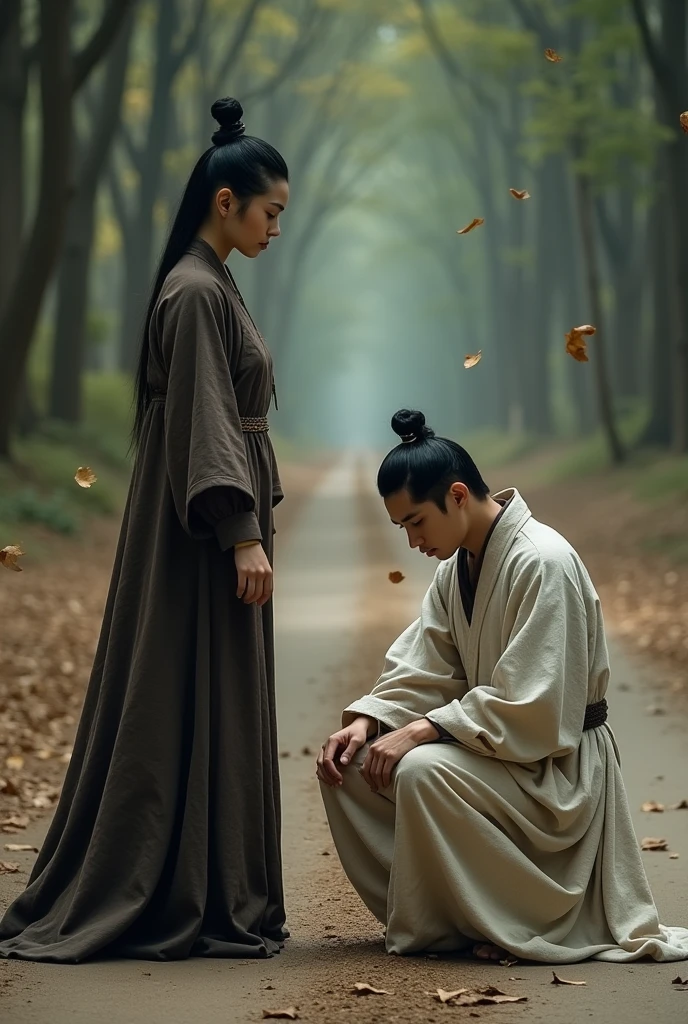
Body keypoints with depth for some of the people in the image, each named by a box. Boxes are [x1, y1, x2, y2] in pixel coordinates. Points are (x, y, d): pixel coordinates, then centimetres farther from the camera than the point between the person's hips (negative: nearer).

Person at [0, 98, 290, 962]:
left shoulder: (211, 286, 15)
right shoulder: (195, 292, -15)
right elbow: (205, 424, -20)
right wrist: (243, 534, -22)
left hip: (215, 529, 10)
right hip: (203, 534, -10)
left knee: (214, 710, 11)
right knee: (191, 707, -5)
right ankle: (185, 905, 0)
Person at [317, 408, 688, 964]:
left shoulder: (543, 563, -22)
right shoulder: (457, 568, 7)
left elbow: (532, 709, -27)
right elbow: (423, 669, 6)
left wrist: (425, 730, -28)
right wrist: (366, 721, -13)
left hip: (554, 768, -9)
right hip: (491, 746, 9)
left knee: (424, 770, -34)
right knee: (347, 764, -5)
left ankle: (517, 923, -14)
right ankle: (427, 913, 3)